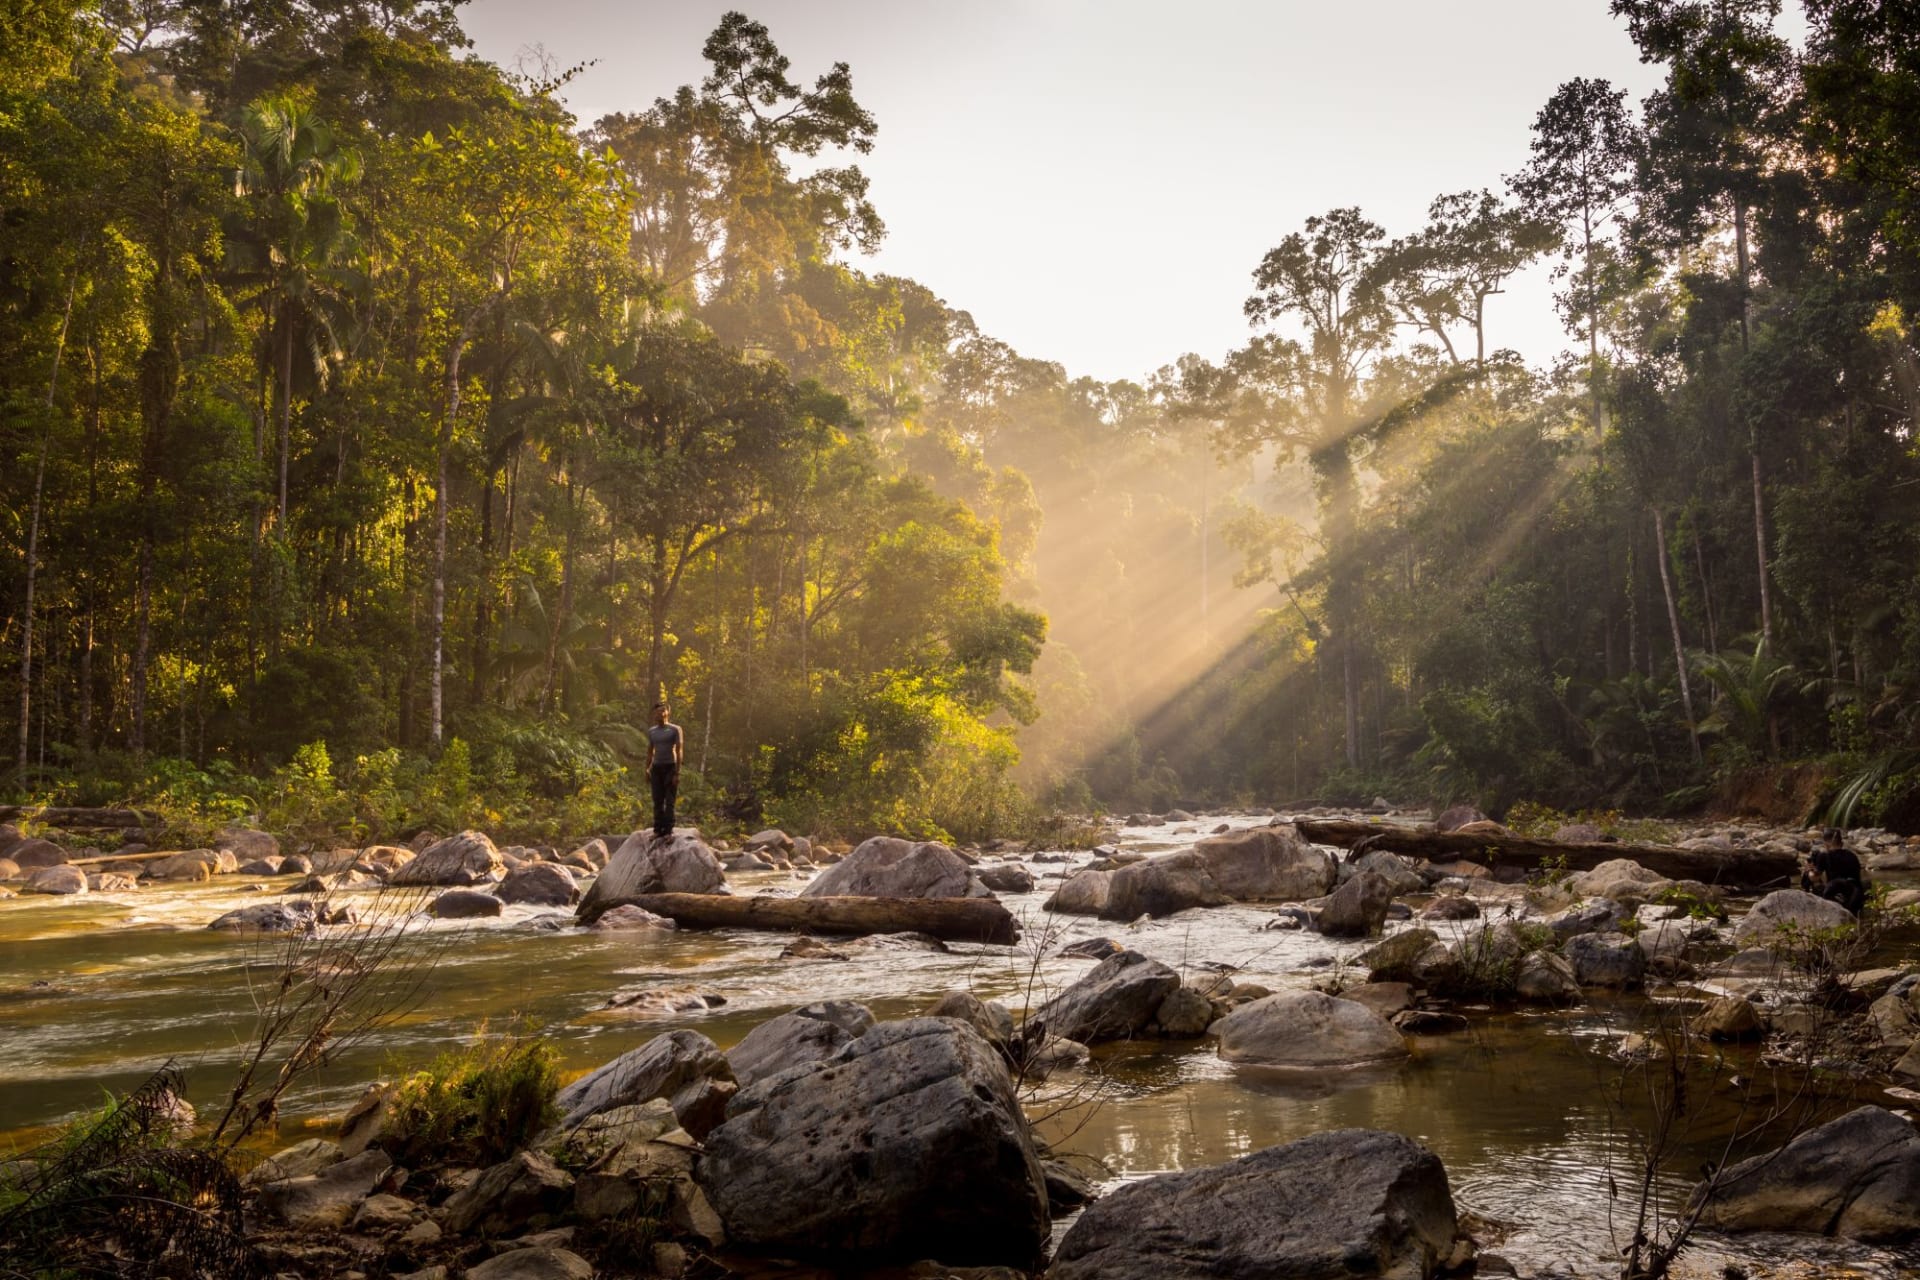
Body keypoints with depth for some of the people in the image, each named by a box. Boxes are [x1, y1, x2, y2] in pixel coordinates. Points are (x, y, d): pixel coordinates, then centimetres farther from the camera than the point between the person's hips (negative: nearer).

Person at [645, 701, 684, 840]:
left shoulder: (675, 729, -5)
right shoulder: (651, 731, 11)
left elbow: (679, 751, -8)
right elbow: (650, 751, 17)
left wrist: (677, 773, -14)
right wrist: (647, 769, 8)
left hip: (670, 767, -5)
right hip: (656, 768, 5)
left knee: (669, 801, -5)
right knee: (658, 801, 3)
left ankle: (668, 830, -5)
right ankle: (658, 830, 5)